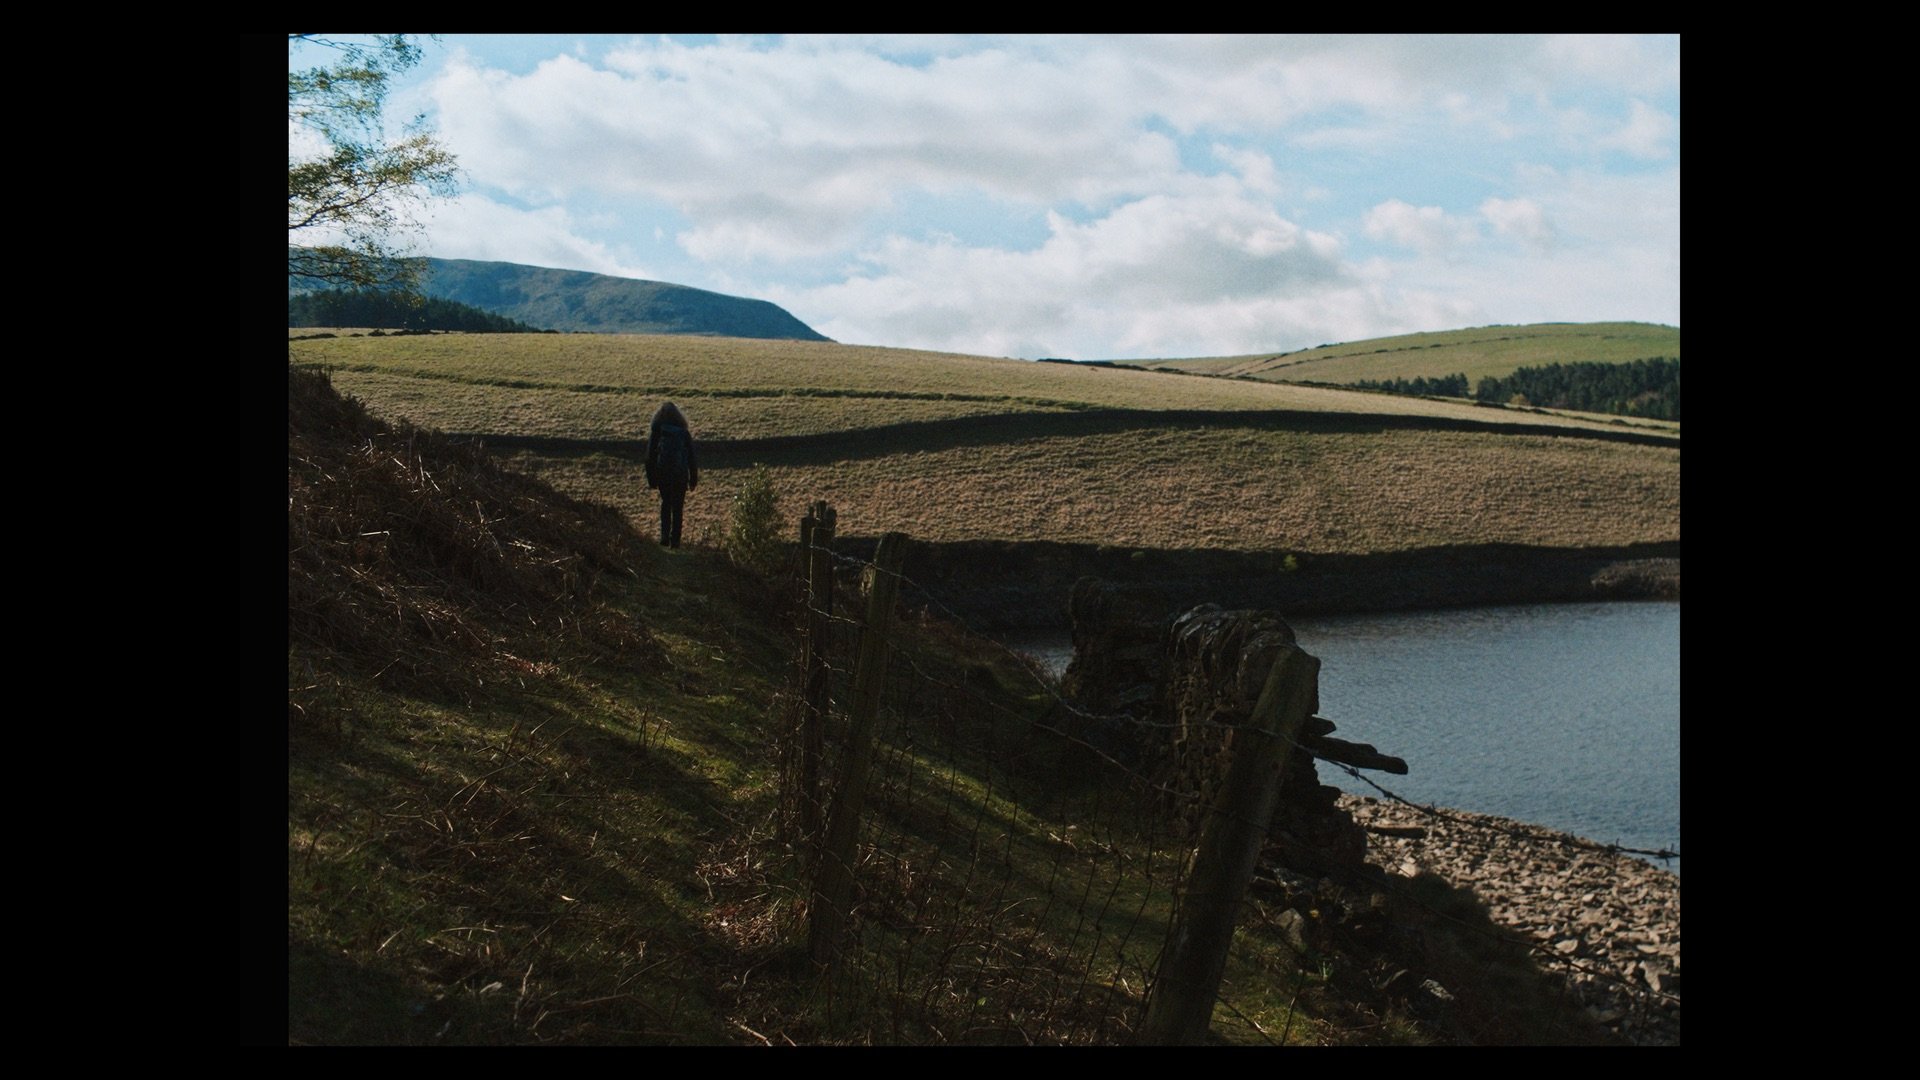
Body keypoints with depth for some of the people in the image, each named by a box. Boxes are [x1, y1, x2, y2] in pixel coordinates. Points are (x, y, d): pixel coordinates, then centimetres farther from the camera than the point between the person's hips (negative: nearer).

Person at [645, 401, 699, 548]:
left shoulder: (657, 431, -2)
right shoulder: (684, 433, 1)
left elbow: (650, 456, -1)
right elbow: (691, 458, 3)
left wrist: (651, 479, 6)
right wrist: (693, 479, 10)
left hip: (662, 474, 0)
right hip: (680, 474, 0)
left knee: (665, 503, 19)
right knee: (677, 507, 10)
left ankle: (665, 535, 5)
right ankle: (675, 540, 8)